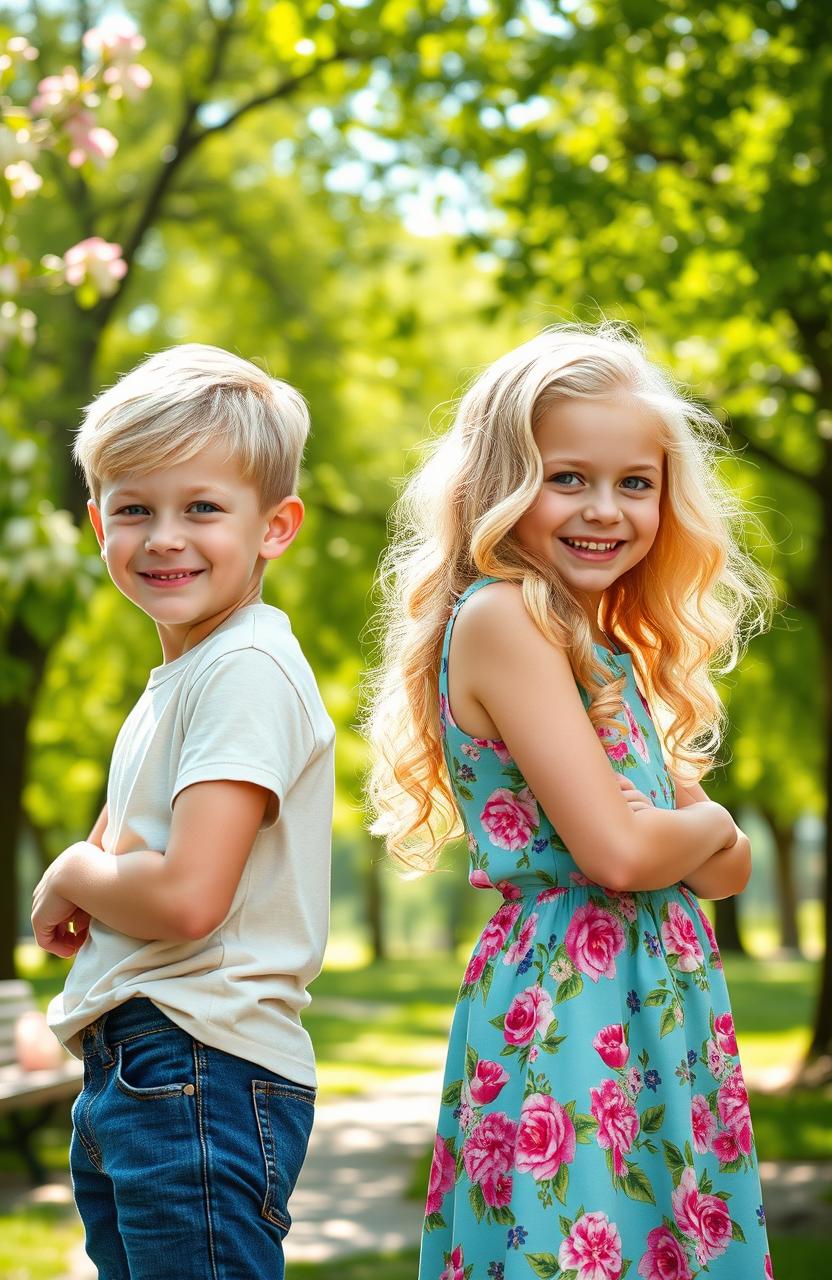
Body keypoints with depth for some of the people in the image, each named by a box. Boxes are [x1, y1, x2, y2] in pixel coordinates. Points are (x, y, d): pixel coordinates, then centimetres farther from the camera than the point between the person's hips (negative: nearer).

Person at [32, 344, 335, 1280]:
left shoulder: (247, 670, -13)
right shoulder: (175, 677, 17)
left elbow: (186, 898, -23)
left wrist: (73, 876, -4)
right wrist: (108, 870, -4)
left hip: (201, 1075, -10)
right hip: (123, 1081, 10)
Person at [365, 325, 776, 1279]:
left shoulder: (614, 652, 15)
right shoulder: (500, 616, -11)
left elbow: (729, 869, 12)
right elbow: (613, 850, -19)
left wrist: (668, 825, -8)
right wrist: (705, 823, 0)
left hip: (666, 1003, 9)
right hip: (567, 1011, -9)